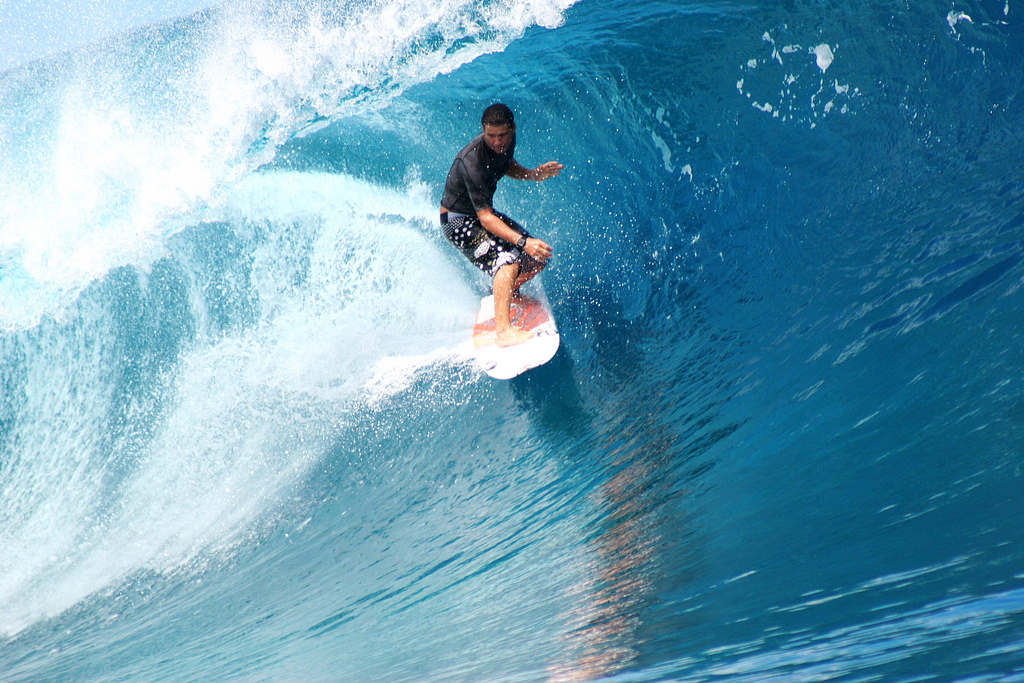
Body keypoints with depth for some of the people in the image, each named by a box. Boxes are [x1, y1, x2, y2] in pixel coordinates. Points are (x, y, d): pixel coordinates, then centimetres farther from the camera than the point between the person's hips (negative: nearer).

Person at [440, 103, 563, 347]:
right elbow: (485, 217, -36)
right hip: (458, 221, -8)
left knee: (538, 257, 6)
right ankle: (503, 329, -36)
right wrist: (522, 241, -46)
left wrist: (532, 174, -4)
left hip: (483, 212, 8)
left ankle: (505, 293, 31)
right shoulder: (471, 162, -33)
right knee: (508, 260, -31)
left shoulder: (507, 141, -9)